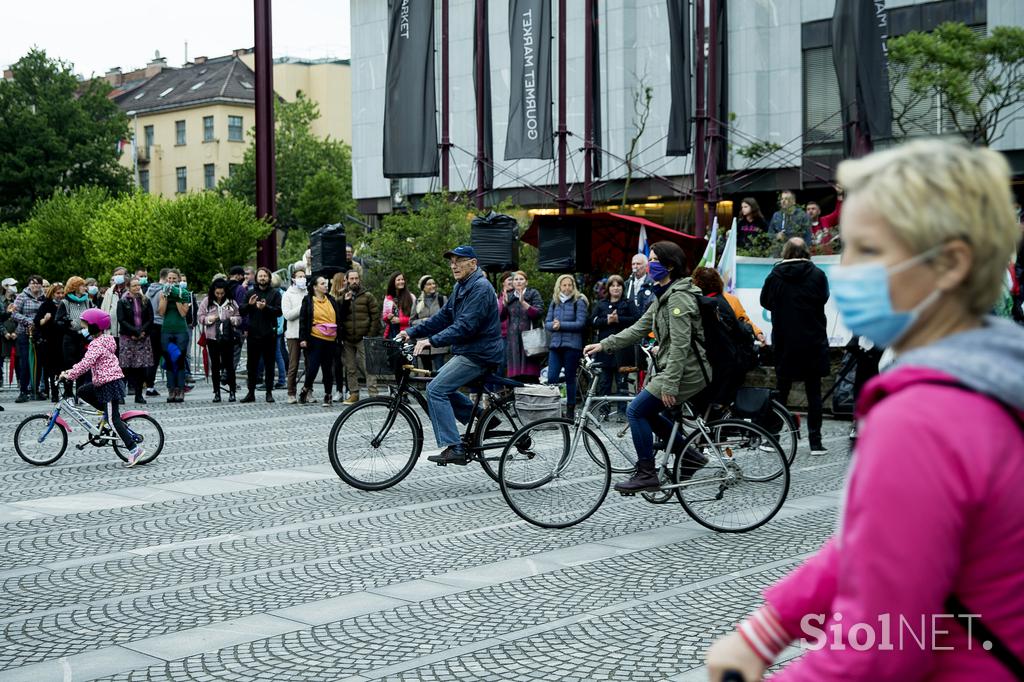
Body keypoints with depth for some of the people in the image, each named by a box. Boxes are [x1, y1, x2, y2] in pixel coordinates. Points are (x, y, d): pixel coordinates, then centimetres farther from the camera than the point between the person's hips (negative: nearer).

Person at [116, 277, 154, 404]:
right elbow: (121, 320, -6)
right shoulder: (122, 302, 3)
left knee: (142, 366, 0)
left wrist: (142, 331, -9)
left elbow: (150, 319, 6)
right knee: (126, 366, -6)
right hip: (127, 338, -2)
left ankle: (139, 394, 6)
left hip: (143, 338, 3)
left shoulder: (145, 301, 11)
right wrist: (134, 331, -15)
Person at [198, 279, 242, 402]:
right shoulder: (206, 302, 5)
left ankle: (232, 391, 9)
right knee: (215, 365, 6)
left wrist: (233, 319, -13)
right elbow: (200, 317, 5)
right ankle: (217, 392, 12)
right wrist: (209, 319, -14)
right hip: (212, 338, 1)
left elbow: (239, 318, 8)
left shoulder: (231, 302, 5)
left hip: (228, 338, 0)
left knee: (229, 364, 1)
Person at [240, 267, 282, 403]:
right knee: (251, 364, 5)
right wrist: (249, 304, -12)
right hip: (253, 333, 3)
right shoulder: (251, 293, 12)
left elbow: (279, 311, -8)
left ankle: (269, 392, 10)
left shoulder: (275, 293, 4)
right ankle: (251, 392, 11)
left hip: (269, 334, -2)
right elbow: (242, 311, 7)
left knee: (269, 364, 3)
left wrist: (265, 307, -21)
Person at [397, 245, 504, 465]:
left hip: (478, 354, -10)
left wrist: (432, 341, -29)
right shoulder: (461, 287, 16)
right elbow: (443, 317, 14)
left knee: (436, 390, -16)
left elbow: (465, 326, -25)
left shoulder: (480, 288, -16)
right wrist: (412, 332, 4)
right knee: (442, 388, 16)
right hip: (467, 351, 10)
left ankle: (454, 449, -17)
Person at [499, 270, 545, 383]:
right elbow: (501, 317, 10)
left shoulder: (533, 294, 4)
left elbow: (539, 313, -10)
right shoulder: (509, 296, 17)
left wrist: (523, 303, -17)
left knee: (530, 373, -9)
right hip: (513, 338, 4)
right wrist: (504, 303, -6)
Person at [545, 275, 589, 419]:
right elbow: (547, 323, 10)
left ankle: (570, 410, 13)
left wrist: (561, 325, -14)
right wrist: (553, 325, -12)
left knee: (570, 378, 3)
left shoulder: (579, 302, -1)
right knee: (551, 378, -4)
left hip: (572, 345, -4)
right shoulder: (554, 302, 14)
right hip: (555, 344, 4)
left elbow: (580, 323, -10)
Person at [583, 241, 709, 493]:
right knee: (646, 411, 16)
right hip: (678, 368, 10)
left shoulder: (679, 297, -18)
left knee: (636, 411, -9)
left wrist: (669, 385, -25)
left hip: (685, 371, -10)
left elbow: (680, 345, -24)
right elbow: (640, 328, 16)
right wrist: (604, 345, 9)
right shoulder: (664, 295, 15)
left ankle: (646, 474, -2)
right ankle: (688, 456, 20)